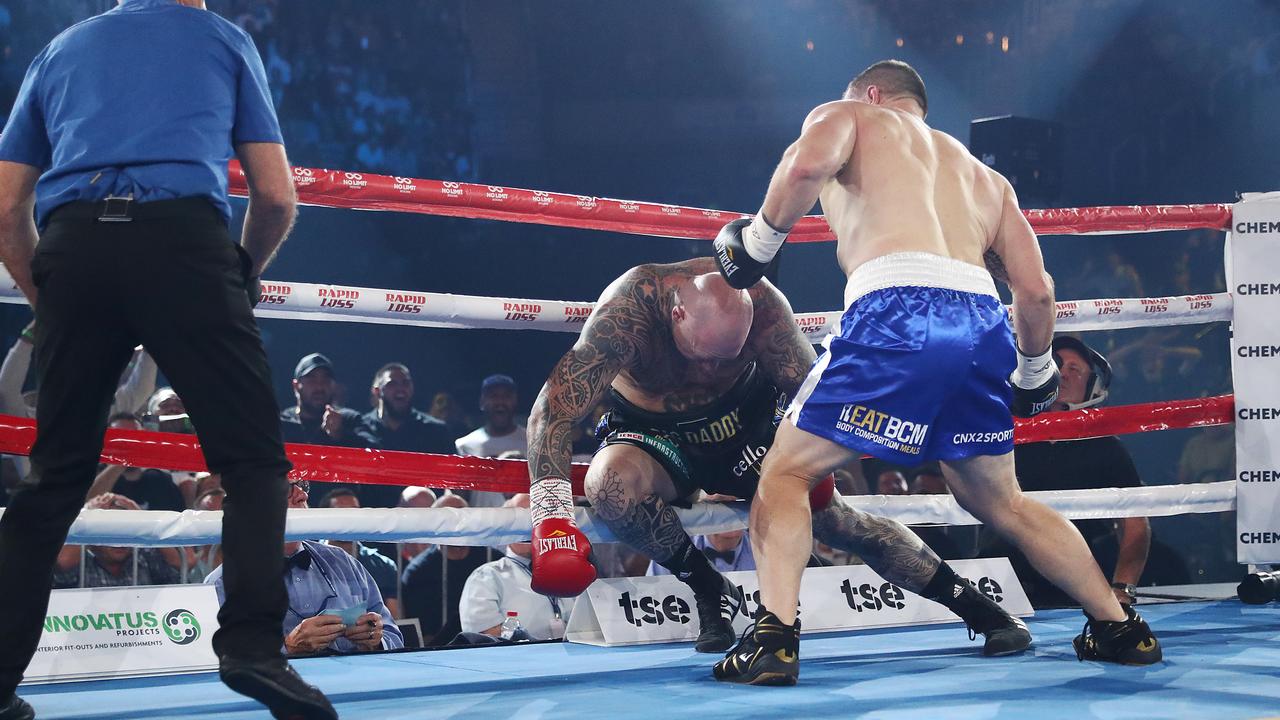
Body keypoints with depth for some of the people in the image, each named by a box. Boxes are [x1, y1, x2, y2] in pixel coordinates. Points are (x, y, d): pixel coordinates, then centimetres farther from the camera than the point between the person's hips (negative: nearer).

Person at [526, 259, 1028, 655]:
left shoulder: (759, 303, -27)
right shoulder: (628, 308, -34)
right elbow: (554, 408, -38)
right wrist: (552, 516, -48)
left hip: (744, 418, 1)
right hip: (652, 434, -1)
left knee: (832, 516, -12)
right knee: (610, 486, -35)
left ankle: (984, 612, 0)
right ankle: (711, 591, -11)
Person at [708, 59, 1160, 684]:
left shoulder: (848, 115, 22)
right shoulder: (982, 174, 35)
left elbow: (808, 163, -5)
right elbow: (1036, 290, 23)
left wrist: (760, 239, 8)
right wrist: (1033, 373, 38)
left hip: (897, 309, -5)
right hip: (983, 322, 6)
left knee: (786, 471, 7)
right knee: (1000, 503, 26)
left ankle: (774, 639, -11)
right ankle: (1120, 629, 30)